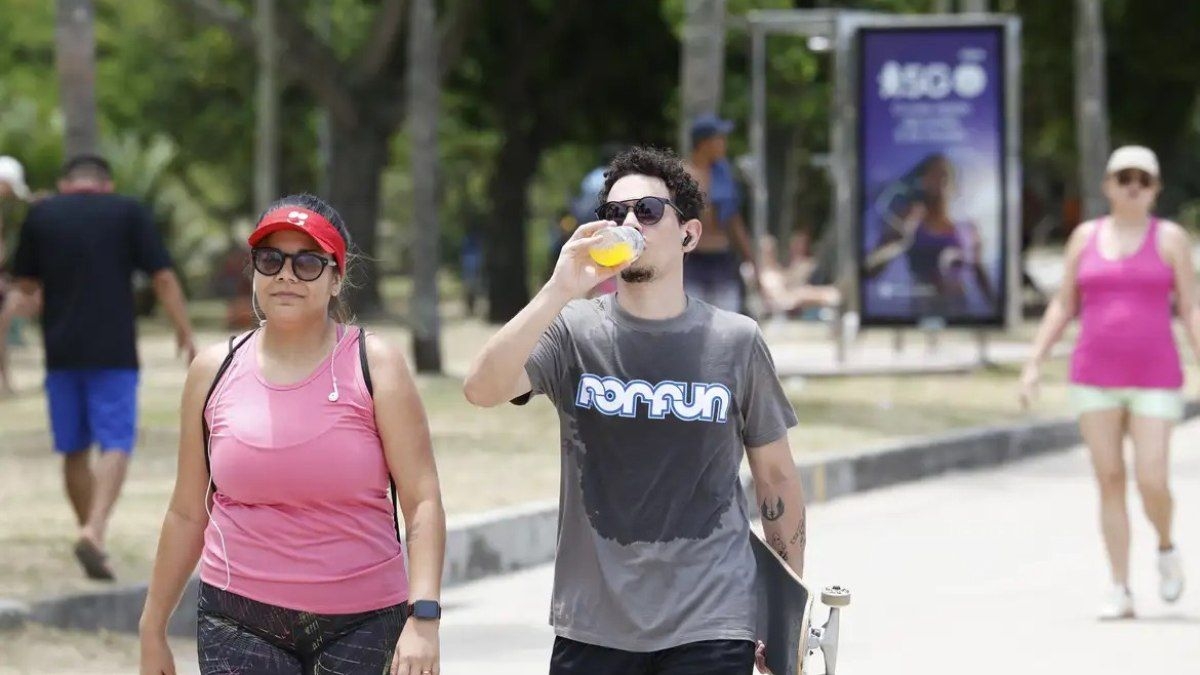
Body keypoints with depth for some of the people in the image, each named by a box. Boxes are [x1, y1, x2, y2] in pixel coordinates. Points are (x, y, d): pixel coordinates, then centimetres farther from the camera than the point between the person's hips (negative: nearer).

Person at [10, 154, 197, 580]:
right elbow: (163, 278, -4)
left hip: (61, 352, 2)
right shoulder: (129, 213, 2)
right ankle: (94, 531, -24)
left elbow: (25, 285, 12)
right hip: (114, 353, -2)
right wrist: (186, 335, 1)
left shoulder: (41, 215, 7)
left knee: (74, 450, 13)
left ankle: (90, 532, 19)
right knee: (115, 445, -5)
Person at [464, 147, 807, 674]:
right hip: (592, 627, 1)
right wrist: (559, 292, -24)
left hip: (710, 630, -1)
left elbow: (776, 477, 10)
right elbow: (482, 390, -16)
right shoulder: (573, 331, 1)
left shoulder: (734, 342, 2)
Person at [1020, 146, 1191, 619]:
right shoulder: (1086, 237, 7)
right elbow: (1063, 307, 9)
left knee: (1152, 483, -11)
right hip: (1095, 379, 2)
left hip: (1153, 380, -2)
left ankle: (1166, 546, 22)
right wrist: (1034, 363, 2)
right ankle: (1120, 591, 6)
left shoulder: (1170, 238, 0)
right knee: (1109, 482, 0)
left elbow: (1191, 310, -1)